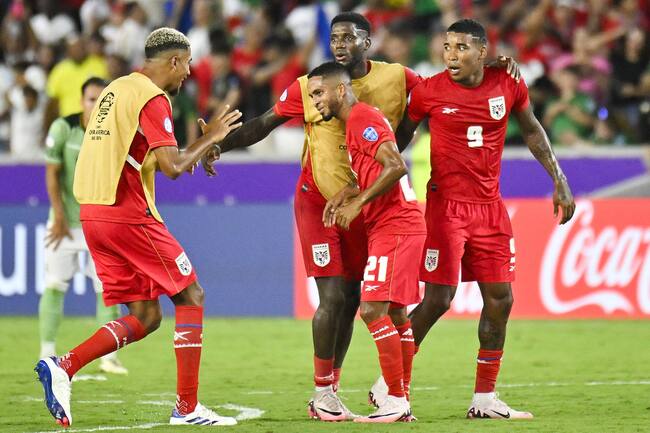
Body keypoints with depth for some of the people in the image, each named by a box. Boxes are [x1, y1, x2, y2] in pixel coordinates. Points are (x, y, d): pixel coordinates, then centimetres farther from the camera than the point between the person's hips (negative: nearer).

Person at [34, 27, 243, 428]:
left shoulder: (116, 90, 18)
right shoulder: (152, 99, -11)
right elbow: (172, 167, -18)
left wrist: (195, 153, 21)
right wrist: (209, 139, -2)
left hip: (93, 214, 9)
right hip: (129, 215, -9)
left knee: (145, 317, 10)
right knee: (191, 297, 4)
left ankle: (63, 367, -7)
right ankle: (187, 407, 1)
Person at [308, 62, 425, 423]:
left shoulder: (363, 119, -13)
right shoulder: (355, 123, 19)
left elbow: (396, 166, -24)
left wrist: (357, 203, -19)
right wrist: (346, 196, 10)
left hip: (393, 227, -11)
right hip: (397, 226, 11)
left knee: (373, 308, -13)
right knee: (394, 312, 12)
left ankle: (396, 401, -12)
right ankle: (403, 402, 15)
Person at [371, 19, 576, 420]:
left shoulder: (508, 85, -1)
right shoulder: (430, 91, -8)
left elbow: (532, 131, 14)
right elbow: (400, 138, 4)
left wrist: (560, 181, 11)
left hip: (490, 206, 4)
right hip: (446, 204, -4)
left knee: (500, 299, 3)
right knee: (438, 299, -9)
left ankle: (485, 398, 13)